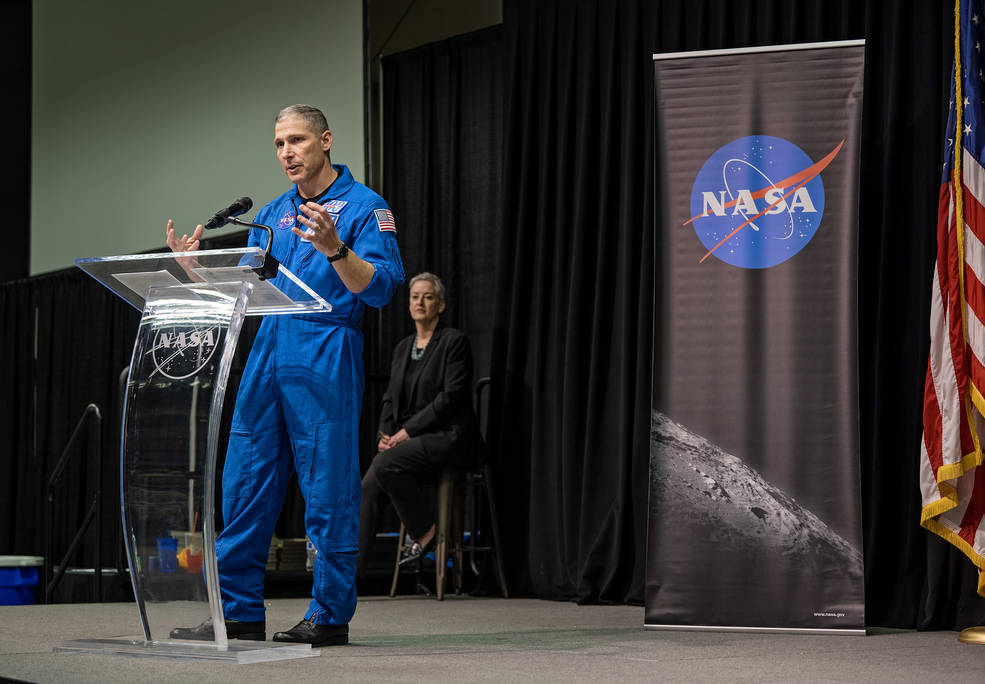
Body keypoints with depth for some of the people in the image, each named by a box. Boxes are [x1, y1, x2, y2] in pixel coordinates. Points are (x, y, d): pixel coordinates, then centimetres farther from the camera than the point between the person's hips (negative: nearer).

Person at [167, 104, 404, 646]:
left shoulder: (364, 206, -1)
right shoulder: (272, 214, 20)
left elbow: (380, 288, -12)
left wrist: (334, 248, -27)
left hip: (326, 355, -7)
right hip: (268, 352, 7)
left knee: (328, 488, -5)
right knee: (246, 480, 5)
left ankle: (330, 616, 3)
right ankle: (239, 612, 11)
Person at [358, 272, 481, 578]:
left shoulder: (454, 341, -4)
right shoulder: (403, 347, 19)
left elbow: (452, 396, -12)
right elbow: (391, 397, 19)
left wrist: (408, 431, -15)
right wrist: (386, 433, -1)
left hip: (448, 436, -7)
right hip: (409, 439, 7)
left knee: (386, 463, -31)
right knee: (369, 487, -18)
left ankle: (426, 531, -12)